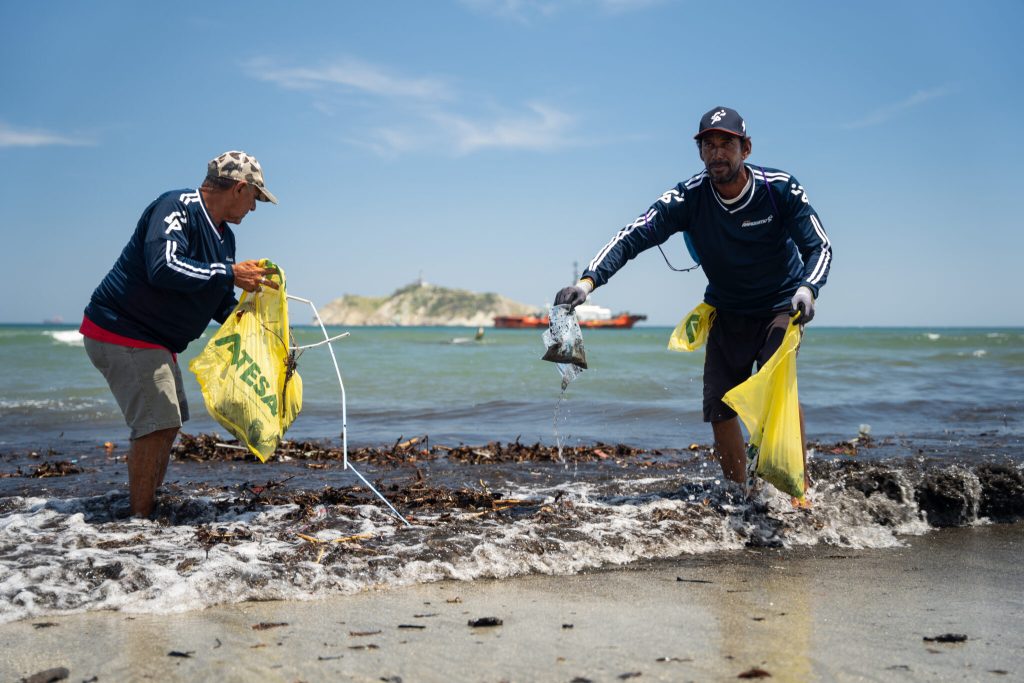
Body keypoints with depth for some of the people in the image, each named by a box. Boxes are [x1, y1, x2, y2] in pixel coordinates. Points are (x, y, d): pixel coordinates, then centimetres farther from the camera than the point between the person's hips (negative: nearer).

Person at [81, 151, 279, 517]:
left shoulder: (224, 237, 13)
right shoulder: (176, 207, -18)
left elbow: (221, 305, 19)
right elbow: (163, 267, -34)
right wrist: (230, 274, -28)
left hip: (156, 342, 11)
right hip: (120, 332, -11)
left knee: (167, 423, 14)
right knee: (157, 424, -14)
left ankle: (146, 509, 23)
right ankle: (139, 519, -7)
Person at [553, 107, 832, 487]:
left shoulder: (780, 188, -18)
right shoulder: (689, 197, -16)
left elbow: (819, 247, -14)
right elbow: (633, 237, -24)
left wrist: (807, 289, -36)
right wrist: (588, 281, -39)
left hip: (779, 306, -2)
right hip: (725, 310, 3)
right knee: (719, 409, -2)